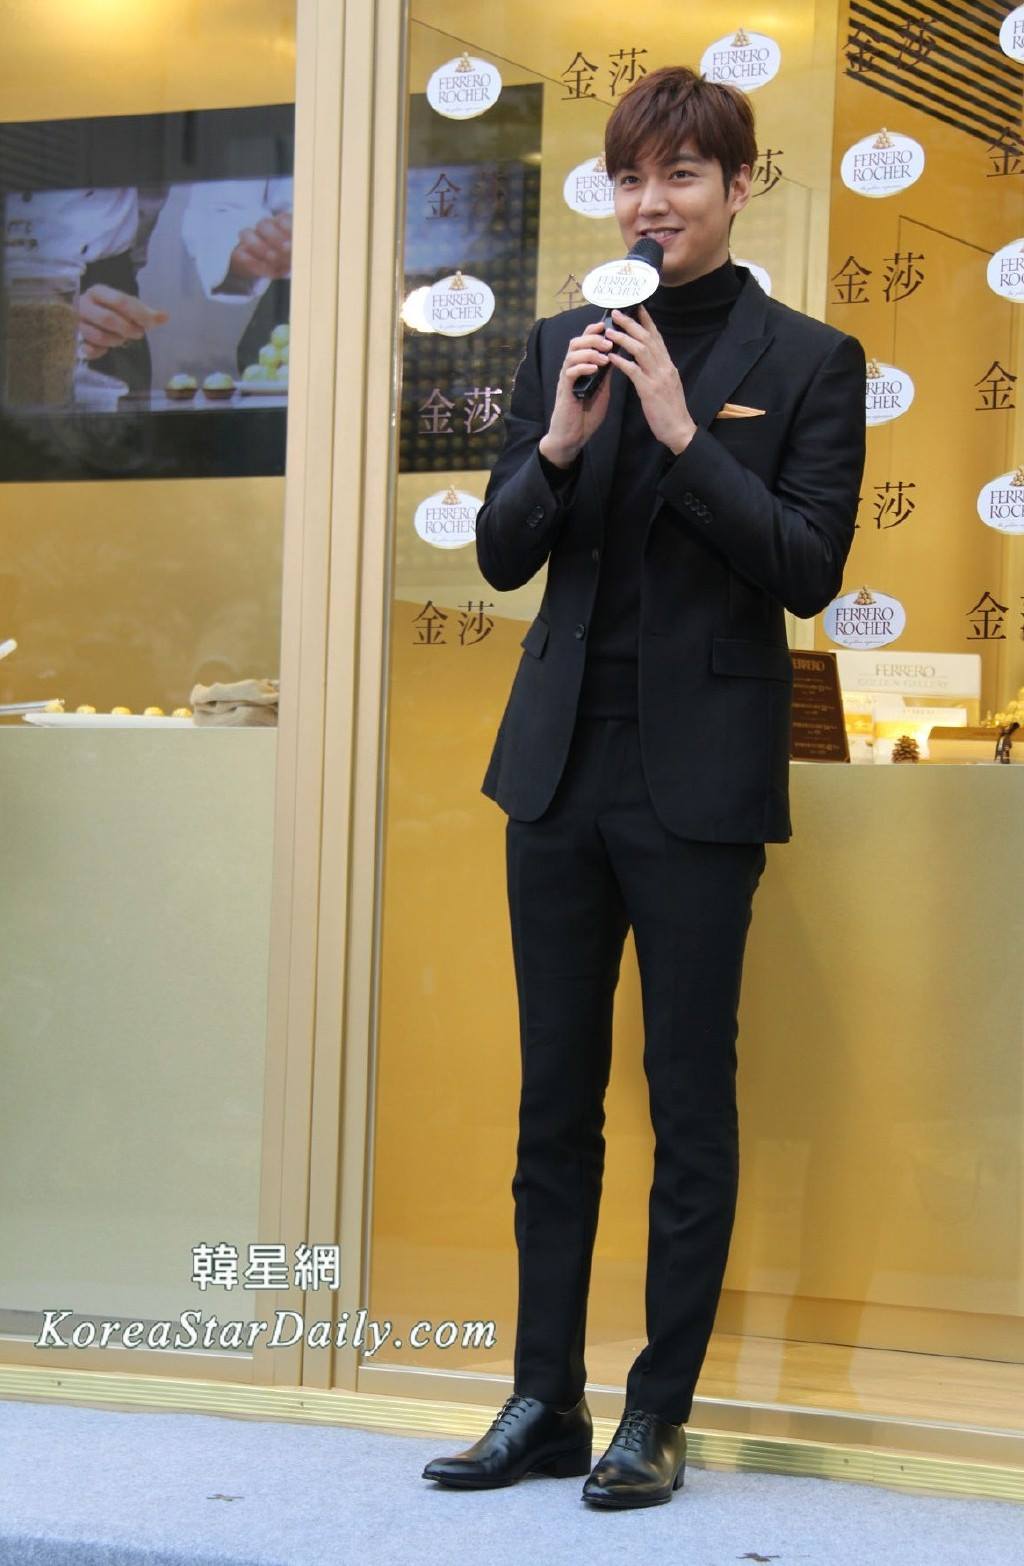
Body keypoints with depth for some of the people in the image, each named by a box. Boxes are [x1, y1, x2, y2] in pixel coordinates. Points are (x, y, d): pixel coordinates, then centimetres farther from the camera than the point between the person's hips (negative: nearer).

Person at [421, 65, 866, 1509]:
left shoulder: (807, 362, -2)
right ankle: (547, 1402, 19)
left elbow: (810, 569, -10)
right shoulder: (565, 346, 10)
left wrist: (684, 433, -18)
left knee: (692, 1106, 2)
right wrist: (559, 445, -11)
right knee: (555, 1103, 10)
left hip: (699, 781, -4)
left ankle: (660, 1415, 13)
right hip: (563, 766, 5)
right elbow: (503, 556, 7)